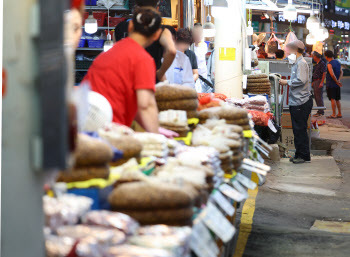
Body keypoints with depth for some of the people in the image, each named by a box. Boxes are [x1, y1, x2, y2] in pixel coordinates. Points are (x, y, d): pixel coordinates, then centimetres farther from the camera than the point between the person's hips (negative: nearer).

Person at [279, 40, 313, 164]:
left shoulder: (301, 63, -14)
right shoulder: (296, 63, 17)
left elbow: (301, 80, -23)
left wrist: (287, 82, -13)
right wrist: (287, 82, 8)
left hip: (301, 102, -10)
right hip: (296, 102, 10)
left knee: (300, 129, -6)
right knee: (297, 129, 13)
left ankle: (304, 156, 0)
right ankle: (299, 154, 20)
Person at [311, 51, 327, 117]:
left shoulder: (322, 63, -12)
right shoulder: (316, 64, 17)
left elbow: (324, 74, -17)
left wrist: (321, 83, -22)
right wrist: (313, 82, 21)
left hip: (319, 81, -10)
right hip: (315, 81, 10)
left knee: (319, 97, -9)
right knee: (316, 96, 12)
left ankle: (321, 112, -7)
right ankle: (319, 111, 18)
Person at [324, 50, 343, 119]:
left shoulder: (329, 64, -15)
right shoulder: (338, 63, 11)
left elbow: (332, 75, -23)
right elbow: (341, 72, 7)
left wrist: (337, 82, -11)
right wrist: (339, 80, -5)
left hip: (331, 84, -8)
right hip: (337, 85, 8)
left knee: (333, 99, -5)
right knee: (337, 99, 12)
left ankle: (334, 115, -5)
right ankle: (339, 114, 14)